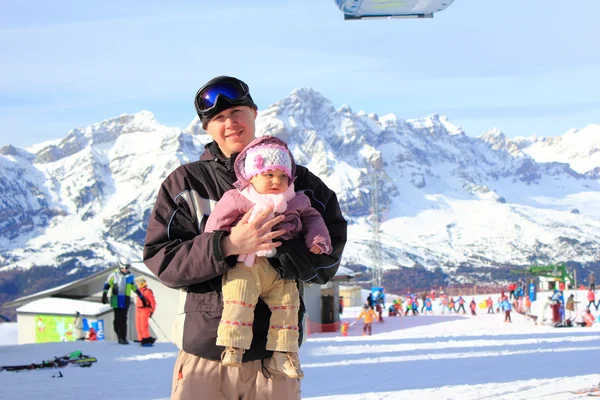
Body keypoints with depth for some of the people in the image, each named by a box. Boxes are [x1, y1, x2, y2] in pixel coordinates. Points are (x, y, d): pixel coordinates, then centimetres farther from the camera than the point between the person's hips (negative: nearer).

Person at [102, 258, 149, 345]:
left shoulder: (130, 277, 13)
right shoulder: (114, 275, 6)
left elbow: (135, 288, 21)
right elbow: (107, 285, 2)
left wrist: (142, 298, 24)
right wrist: (104, 294, -12)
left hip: (125, 301, 1)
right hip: (116, 300, -1)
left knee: (123, 319, -8)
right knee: (117, 319, 0)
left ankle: (122, 338, -8)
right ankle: (120, 336, 13)